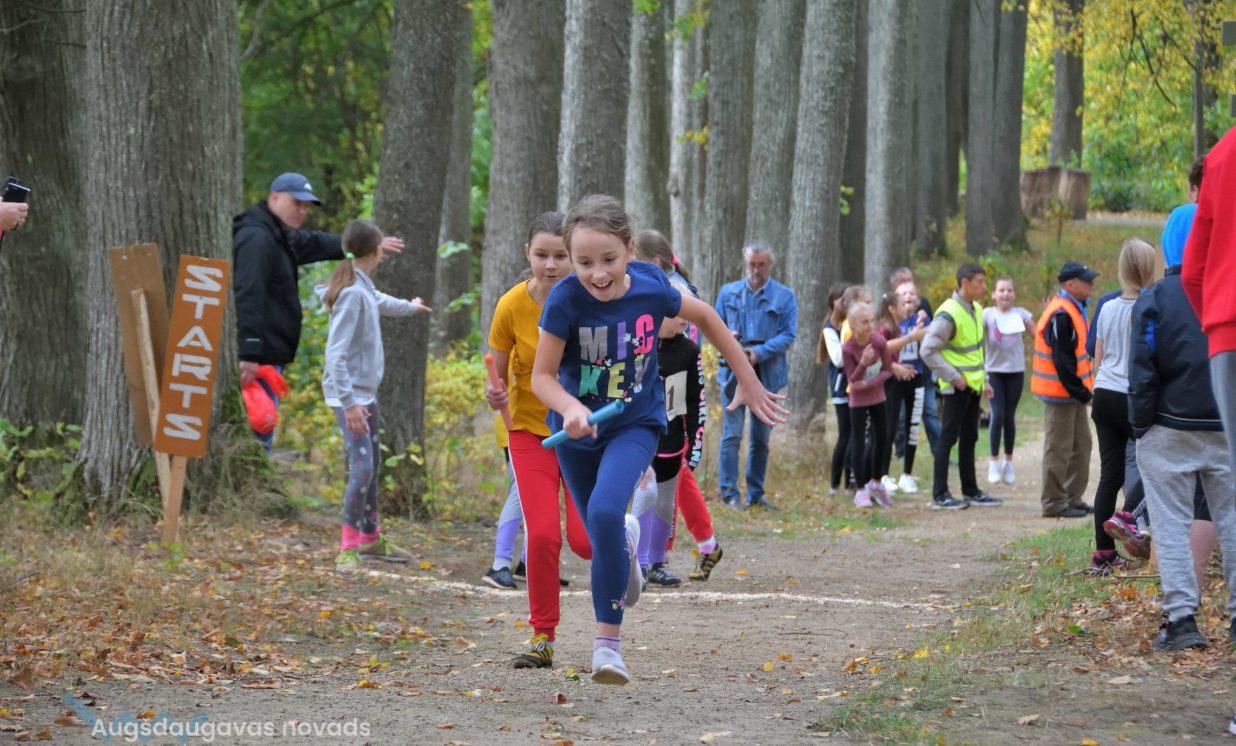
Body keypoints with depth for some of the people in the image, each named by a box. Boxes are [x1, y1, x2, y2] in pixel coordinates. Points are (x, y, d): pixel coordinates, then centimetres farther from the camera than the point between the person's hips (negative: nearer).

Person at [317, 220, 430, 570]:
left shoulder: (364, 289, 8)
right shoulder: (352, 293, -20)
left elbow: (380, 302, 35)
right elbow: (336, 352, -25)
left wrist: (411, 306, 55)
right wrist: (349, 402, -29)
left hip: (366, 391, 10)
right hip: (350, 392, -10)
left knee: (372, 466, 17)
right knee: (362, 468, -14)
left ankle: (371, 539, 30)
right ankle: (348, 550, -10)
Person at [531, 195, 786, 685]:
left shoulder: (652, 288, -21)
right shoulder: (565, 300, -25)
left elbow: (706, 318, -1)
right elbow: (542, 375, -17)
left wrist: (749, 382, 5)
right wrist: (569, 408, -39)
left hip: (636, 424, -1)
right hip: (577, 430, 1)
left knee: (605, 511, -27)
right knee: (598, 538, 14)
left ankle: (608, 641, -18)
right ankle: (625, 540, 56)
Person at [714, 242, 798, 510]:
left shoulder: (784, 296, 3)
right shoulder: (728, 293, 9)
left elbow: (788, 335, -4)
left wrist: (760, 352, -18)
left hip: (767, 374, 1)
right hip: (734, 371, -1)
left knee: (761, 436, 8)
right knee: (732, 434, -7)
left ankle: (756, 493, 17)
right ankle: (730, 493, -3)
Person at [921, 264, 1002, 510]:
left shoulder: (976, 310, 10)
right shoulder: (948, 314, -18)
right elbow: (927, 350, -21)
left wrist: (984, 379, 15)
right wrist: (953, 377, -19)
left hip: (973, 385, 8)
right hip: (956, 388, -8)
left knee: (969, 438, 14)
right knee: (948, 437, -4)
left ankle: (971, 491, 22)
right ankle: (940, 495, -1)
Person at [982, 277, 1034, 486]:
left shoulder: (1020, 314, 2)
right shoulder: (987, 314, -3)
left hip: (1016, 371, 1)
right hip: (994, 371, -1)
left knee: (1009, 416, 4)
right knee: (998, 415, -9)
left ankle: (1008, 462, 17)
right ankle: (995, 462, 3)